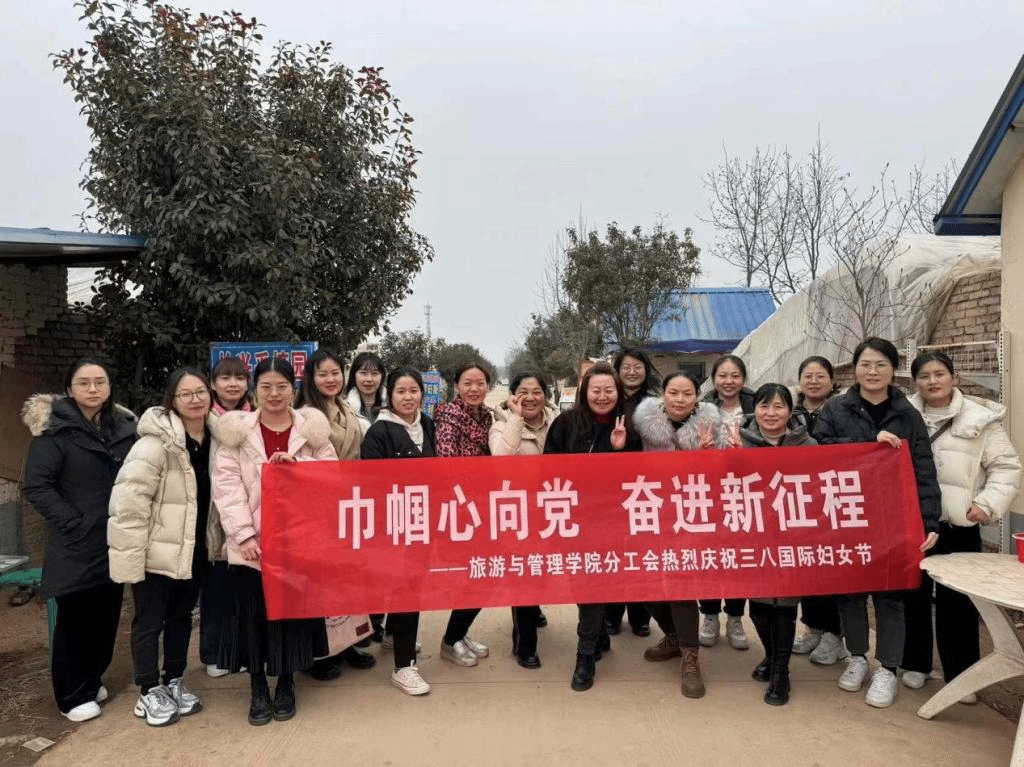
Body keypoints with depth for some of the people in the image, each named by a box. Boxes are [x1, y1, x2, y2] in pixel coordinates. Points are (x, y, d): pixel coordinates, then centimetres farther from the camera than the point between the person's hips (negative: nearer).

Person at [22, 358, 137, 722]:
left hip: (115, 542, 5)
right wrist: (74, 523, -16)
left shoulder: (124, 427, 7)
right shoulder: (54, 429, -8)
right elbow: (37, 486, -13)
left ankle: (92, 680, 31)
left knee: (106, 616, 12)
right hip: (76, 545, -5)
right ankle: (73, 694, 19)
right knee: (75, 617, 4)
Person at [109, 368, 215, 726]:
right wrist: (131, 555, -21)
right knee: (150, 621, 8)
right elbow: (129, 502, -21)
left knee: (181, 616, 18)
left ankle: (174, 682, 33)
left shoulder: (213, 439, 1)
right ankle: (150, 692, 23)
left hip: (193, 549, 6)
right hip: (157, 550, -6)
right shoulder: (156, 442, -19)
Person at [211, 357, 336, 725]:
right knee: (254, 614, 6)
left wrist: (298, 464, -14)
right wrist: (244, 534, -12)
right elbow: (226, 485, -5)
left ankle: (286, 684, 29)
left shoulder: (312, 428, 4)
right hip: (252, 542, -1)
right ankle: (258, 688, 26)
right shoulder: (236, 430, 1)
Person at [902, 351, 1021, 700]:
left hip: (958, 526, -2)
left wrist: (988, 503, -12)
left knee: (956, 600, 5)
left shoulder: (980, 419, -3)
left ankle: (961, 673, 19)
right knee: (913, 594, 13)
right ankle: (915, 663, 28)